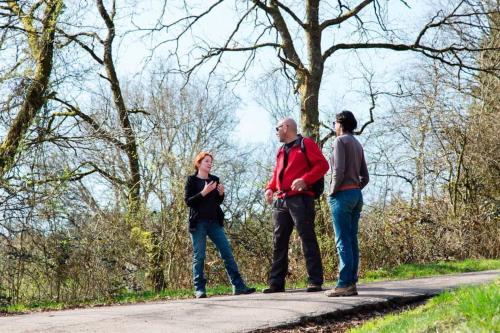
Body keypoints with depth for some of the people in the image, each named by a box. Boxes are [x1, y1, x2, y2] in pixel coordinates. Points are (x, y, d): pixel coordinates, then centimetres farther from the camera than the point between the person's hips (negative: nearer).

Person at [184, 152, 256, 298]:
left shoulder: (214, 179, 15)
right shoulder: (192, 180, 1)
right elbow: (188, 201, -8)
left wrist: (221, 193, -2)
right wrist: (203, 193, -19)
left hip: (214, 222, 5)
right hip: (198, 223, -5)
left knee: (227, 253, -1)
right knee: (199, 256, -3)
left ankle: (238, 286, -2)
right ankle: (199, 289, 1)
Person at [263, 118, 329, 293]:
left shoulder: (306, 144, 0)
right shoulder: (281, 151, 23)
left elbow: (322, 165, -9)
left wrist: (304, 180, -21)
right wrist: (270, 188, 7)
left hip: (300, 199, -8)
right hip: (281, 201, 8)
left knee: (307, 239, -7)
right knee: (279, 242, 5)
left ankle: (315, 281, -5)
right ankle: (276, 283, 7)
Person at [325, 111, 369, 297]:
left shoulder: (340, 141, -5)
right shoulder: (358, 144, 19)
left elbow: (339, 170, -17)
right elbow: (365, 177, 18)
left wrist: (333, 191, -8)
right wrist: (355, 190, 15)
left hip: (342, 194, -8)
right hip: (357, 194, 8)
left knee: (343, 240, -10)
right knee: (352, 240, 6)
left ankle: (344, 284, -13)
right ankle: (352, 283, 5)